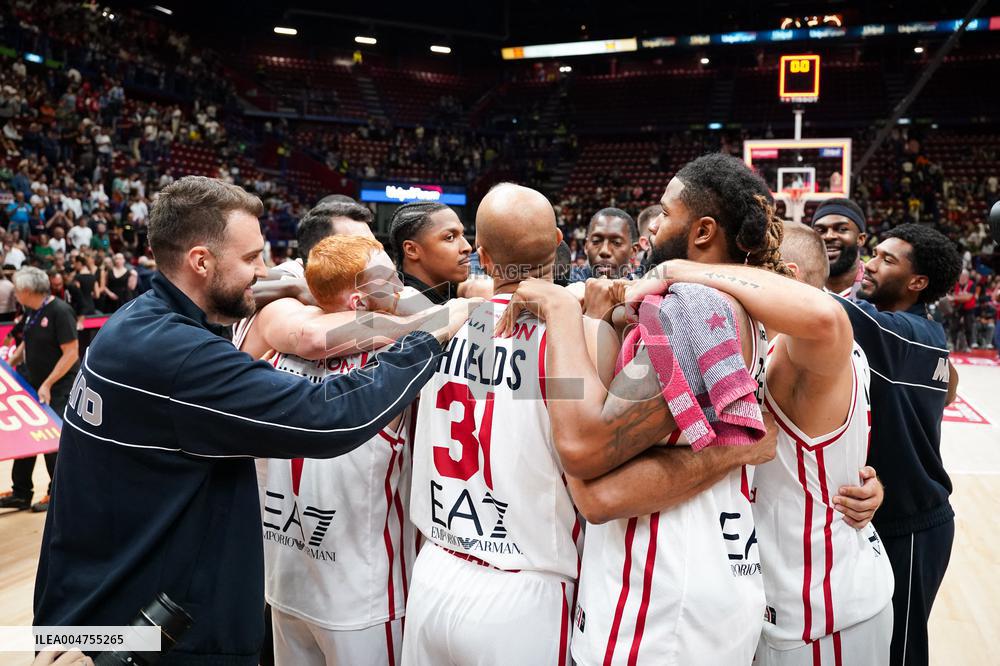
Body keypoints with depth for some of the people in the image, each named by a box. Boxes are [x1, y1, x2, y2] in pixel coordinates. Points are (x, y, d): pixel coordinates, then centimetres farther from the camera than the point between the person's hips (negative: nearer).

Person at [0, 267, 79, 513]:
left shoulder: (59, 311, -19)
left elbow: (71, 353, -22)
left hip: (58, 389, -8)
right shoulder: (31, 311, 6)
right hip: (34, 386, 8)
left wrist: (48, 385, -23)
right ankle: (21, 493, 24)